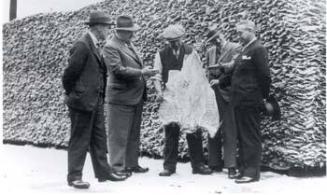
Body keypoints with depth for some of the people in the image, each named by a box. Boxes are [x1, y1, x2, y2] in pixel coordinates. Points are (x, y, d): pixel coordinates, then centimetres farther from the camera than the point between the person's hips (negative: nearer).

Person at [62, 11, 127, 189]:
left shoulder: (94, 46, 13)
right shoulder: (82, 46, -17)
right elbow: (70, 73, -16)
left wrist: (100, 96, 13)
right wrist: (72, 94, -6)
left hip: (96, 101, 9)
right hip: (82, 101, -9)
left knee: (99, 138, 14)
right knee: (79, 140, 0)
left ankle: (103, 172, 24)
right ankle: (74, 176, 11)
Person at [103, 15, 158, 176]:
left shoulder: (129, 44, 16)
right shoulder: (110, 47, -11)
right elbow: (118, 70, -21)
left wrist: (145, 71, 12)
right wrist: (141, 72, -23)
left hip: (136, 97, 9)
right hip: (121, 98, -9)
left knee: (134, 134, 15)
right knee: (119, 135, -1)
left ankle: (132, 164, 25)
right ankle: (117, 167, 8)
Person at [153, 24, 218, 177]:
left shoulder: (191, 52, 6)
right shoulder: (161, 54, 6)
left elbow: (199, 75, 7)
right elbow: (157, 76, 6)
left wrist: (203, 94, -2)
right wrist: (159, 91, -9)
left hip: (190, 98, 0)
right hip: (170, 99, 0)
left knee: (194, 132, 1)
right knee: (170, 132, 2)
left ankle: (198, 165, 12)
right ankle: (169, 166, 12)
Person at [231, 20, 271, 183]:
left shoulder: (258, 49, -11)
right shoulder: (245, 50, 18)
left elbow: (264, 76, -14)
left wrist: (263, 97, -9)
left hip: (250, 102, -9)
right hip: (240, 101, 9)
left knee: (251, 138, -4)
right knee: (242, 137, 14)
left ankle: (252, 172, 2)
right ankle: (244, 168, 23)